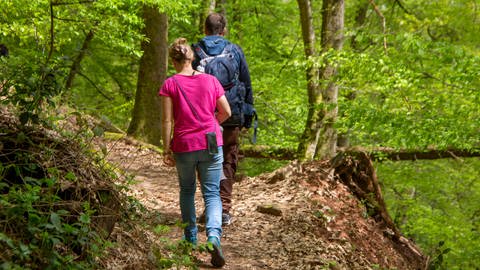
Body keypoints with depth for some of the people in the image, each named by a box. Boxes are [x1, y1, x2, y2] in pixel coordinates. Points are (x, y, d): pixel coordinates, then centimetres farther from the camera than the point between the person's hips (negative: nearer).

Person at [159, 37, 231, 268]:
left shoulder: (170, 85, -6)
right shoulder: (211, 80, 1)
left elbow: (167, 121, -8)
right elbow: (226, 112, 4)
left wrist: (166, 149, -1)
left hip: (184, 147, -1)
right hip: (211, 145, 1)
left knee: (187, 191, 20)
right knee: (212, 193, 2)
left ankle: (190, 238, 28)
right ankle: (214, 236, -20)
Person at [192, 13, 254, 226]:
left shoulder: (195, 51, 0)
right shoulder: (235, 51, 3)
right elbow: (247, 86, 6)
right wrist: (248, 118, 13)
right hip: (231, 118, 0)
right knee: (228, 164, 9)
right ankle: (224, 210, 3)